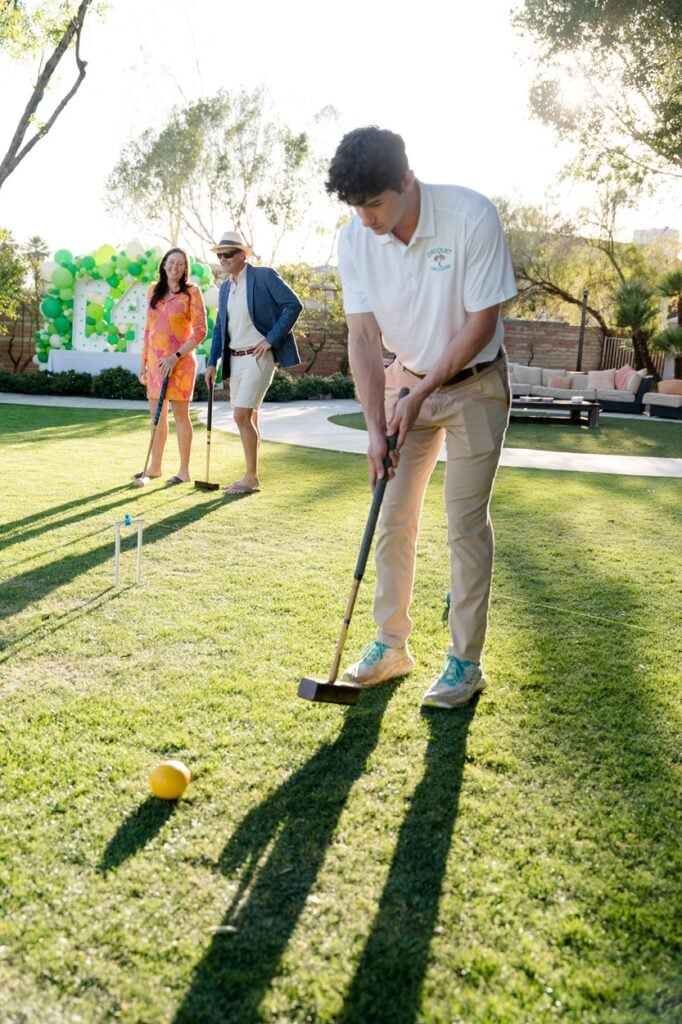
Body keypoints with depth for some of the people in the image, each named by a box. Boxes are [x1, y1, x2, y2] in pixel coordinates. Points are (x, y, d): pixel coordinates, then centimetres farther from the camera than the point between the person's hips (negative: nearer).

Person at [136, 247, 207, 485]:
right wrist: (144, 360, 12)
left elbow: (200, 331, -10)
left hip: (179, 361, -6)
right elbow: (148, 327, 16)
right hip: (155, 359, 6)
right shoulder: (154, 290, 11)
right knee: (157, 414, 10)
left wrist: (176, 356, -16)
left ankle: (184, 471, 3)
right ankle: (155, 467, 20)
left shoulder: (191, 291, -5)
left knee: (180, 414, -4)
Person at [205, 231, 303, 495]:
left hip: (259, 356, -7)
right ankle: (251, 477, 17)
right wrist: (212, 362, 10)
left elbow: (293, 305, -12)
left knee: (242, 415, -14)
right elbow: (220, 327, 18)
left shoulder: (264, 276, -7)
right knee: (249, 417, 11)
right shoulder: (225, 287, 15)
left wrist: (271, 339, -15)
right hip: (235, 358, 7)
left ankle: (251, 478, -5)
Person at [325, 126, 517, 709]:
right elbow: (363, 336, -10)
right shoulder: (354, 240, -10)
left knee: (466, 524, -4)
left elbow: (482, 322, -18)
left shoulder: (472, 217, -22)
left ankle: (466, 661, 7)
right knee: (393, 519, 5)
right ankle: (391, 645, 19)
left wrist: (422, 394, -19)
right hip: (406, 381, 4)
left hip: (474, 384, -4)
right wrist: (376, 426, -18)